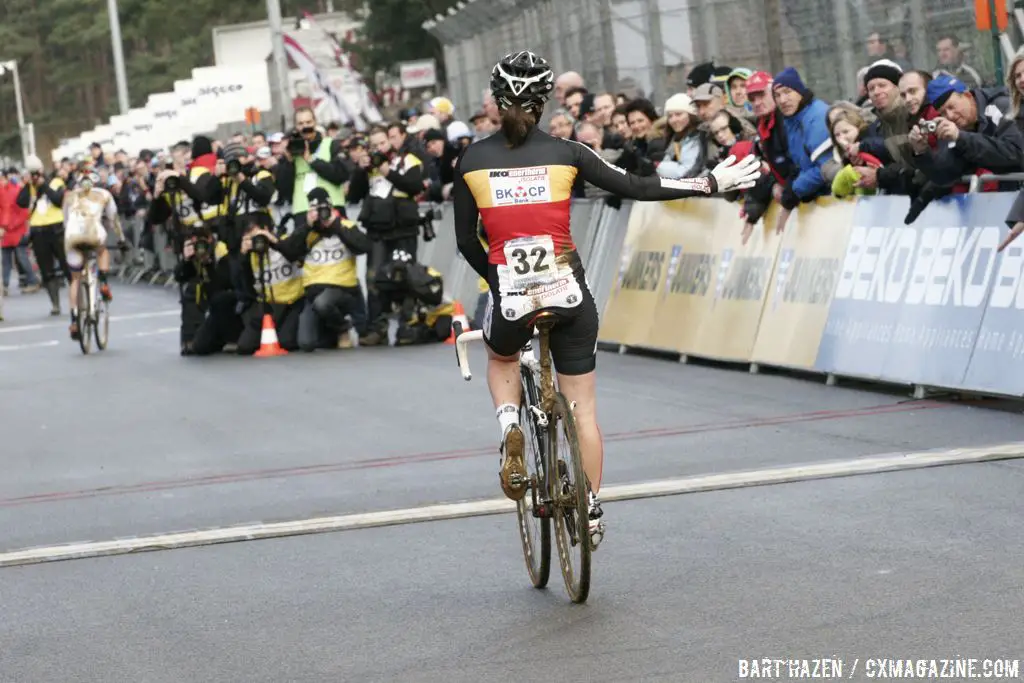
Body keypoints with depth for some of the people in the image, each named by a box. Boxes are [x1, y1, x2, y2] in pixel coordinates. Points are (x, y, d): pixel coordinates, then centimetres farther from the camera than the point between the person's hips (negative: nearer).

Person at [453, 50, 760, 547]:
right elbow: (635, 187, -2)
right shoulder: (565, 153, -1)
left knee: (500, 359, 33)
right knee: (582, 405, 14)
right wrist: (711, 184, 5)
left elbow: (466, 241, 3)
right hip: (568, 293, 0)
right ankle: (592, 512, 17)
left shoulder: (472, 160, 0)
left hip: (510, 297, 0)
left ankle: (509, 430, 6)